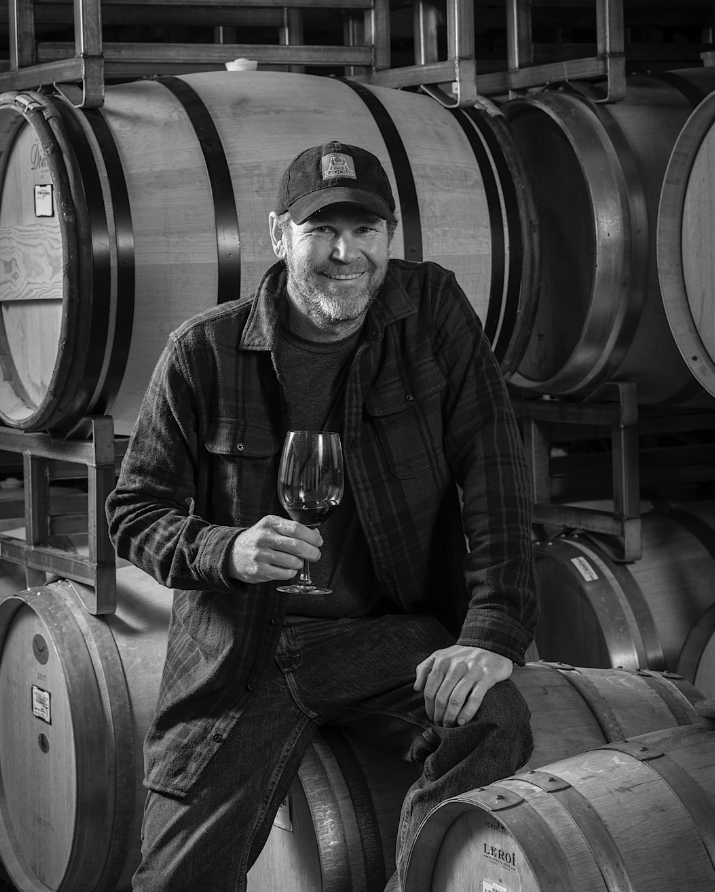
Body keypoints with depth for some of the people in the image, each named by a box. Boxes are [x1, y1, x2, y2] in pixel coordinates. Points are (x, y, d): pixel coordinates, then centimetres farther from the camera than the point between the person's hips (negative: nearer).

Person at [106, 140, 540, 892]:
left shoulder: (432, 310, -1)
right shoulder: (203, 352, -3)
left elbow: (491, 468, -5)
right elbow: (134, 511, 2)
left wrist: (492, 630, -16)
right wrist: (225, 549, -20)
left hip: (395, 633, 1)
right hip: (242, 652, 0)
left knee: (494, 723, -28)